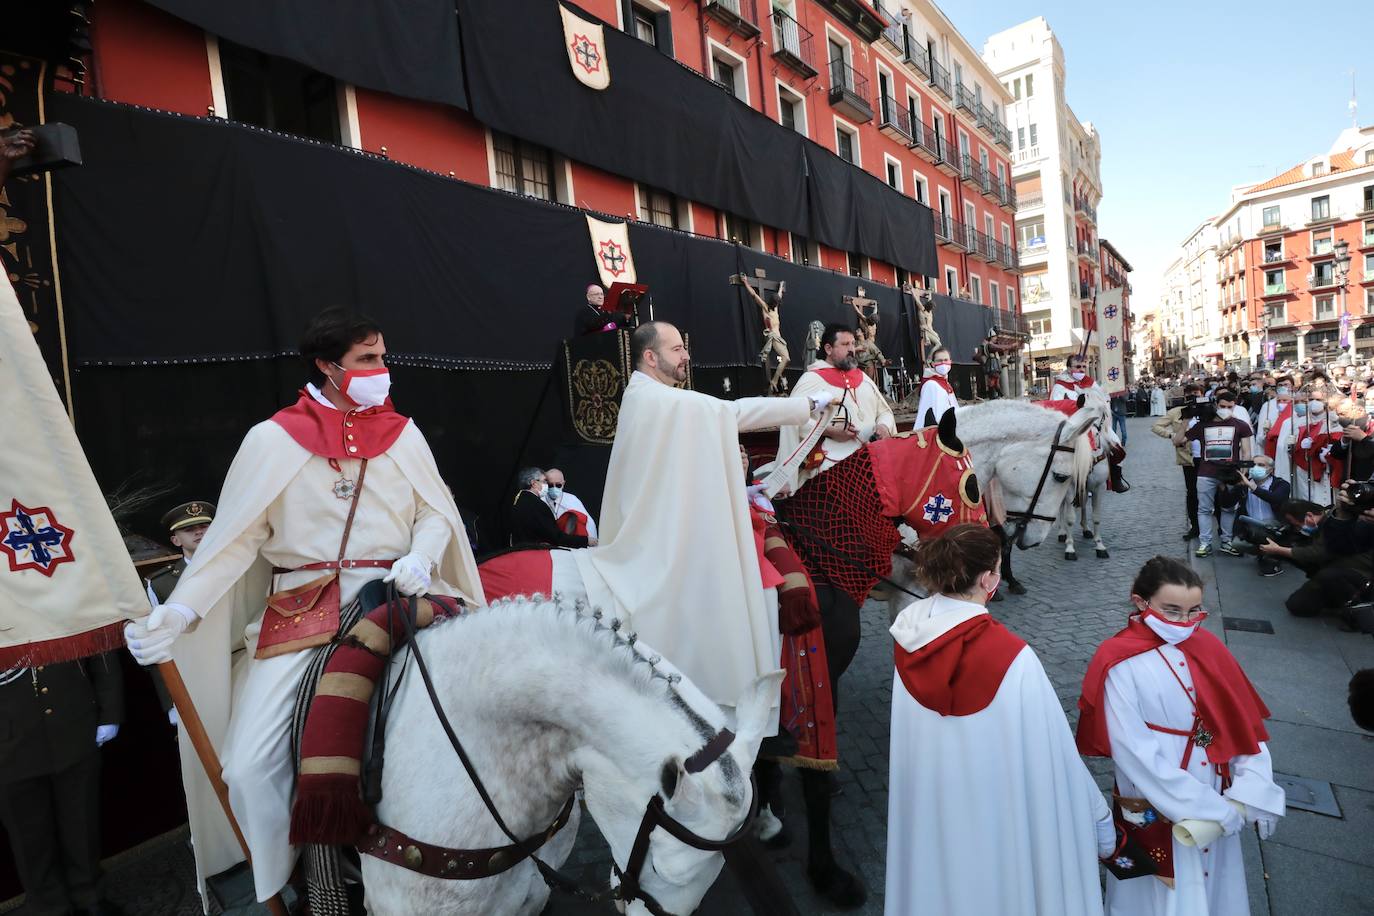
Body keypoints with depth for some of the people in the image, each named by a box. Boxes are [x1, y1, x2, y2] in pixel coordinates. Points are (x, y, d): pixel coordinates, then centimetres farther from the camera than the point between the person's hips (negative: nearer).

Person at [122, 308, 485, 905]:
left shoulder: (402, 433, 7)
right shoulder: (272, 439, 0)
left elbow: (436, 514, 8)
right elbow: (234, 538, -2)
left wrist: (420, 557, -12)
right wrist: (177, 612, -12)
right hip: (300, 608, -1)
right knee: (248, 766, -8)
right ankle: (280, 888, 20)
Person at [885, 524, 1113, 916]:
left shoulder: (909, 632, -16)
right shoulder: (1011, 657, -29)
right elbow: (1051, 755, -18)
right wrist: (1098, 823, -2)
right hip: (994, 812, -4)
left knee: (940, 878, 27)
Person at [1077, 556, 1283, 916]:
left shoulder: (1208, 649, -2)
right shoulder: (1121, 666, -20)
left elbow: (1246, 726, -3)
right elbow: (1135, 755, -21)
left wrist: (1250, 794, -14)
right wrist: (1216, 810, -18)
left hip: (1217, 806, 5)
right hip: (1156, 814, -5)